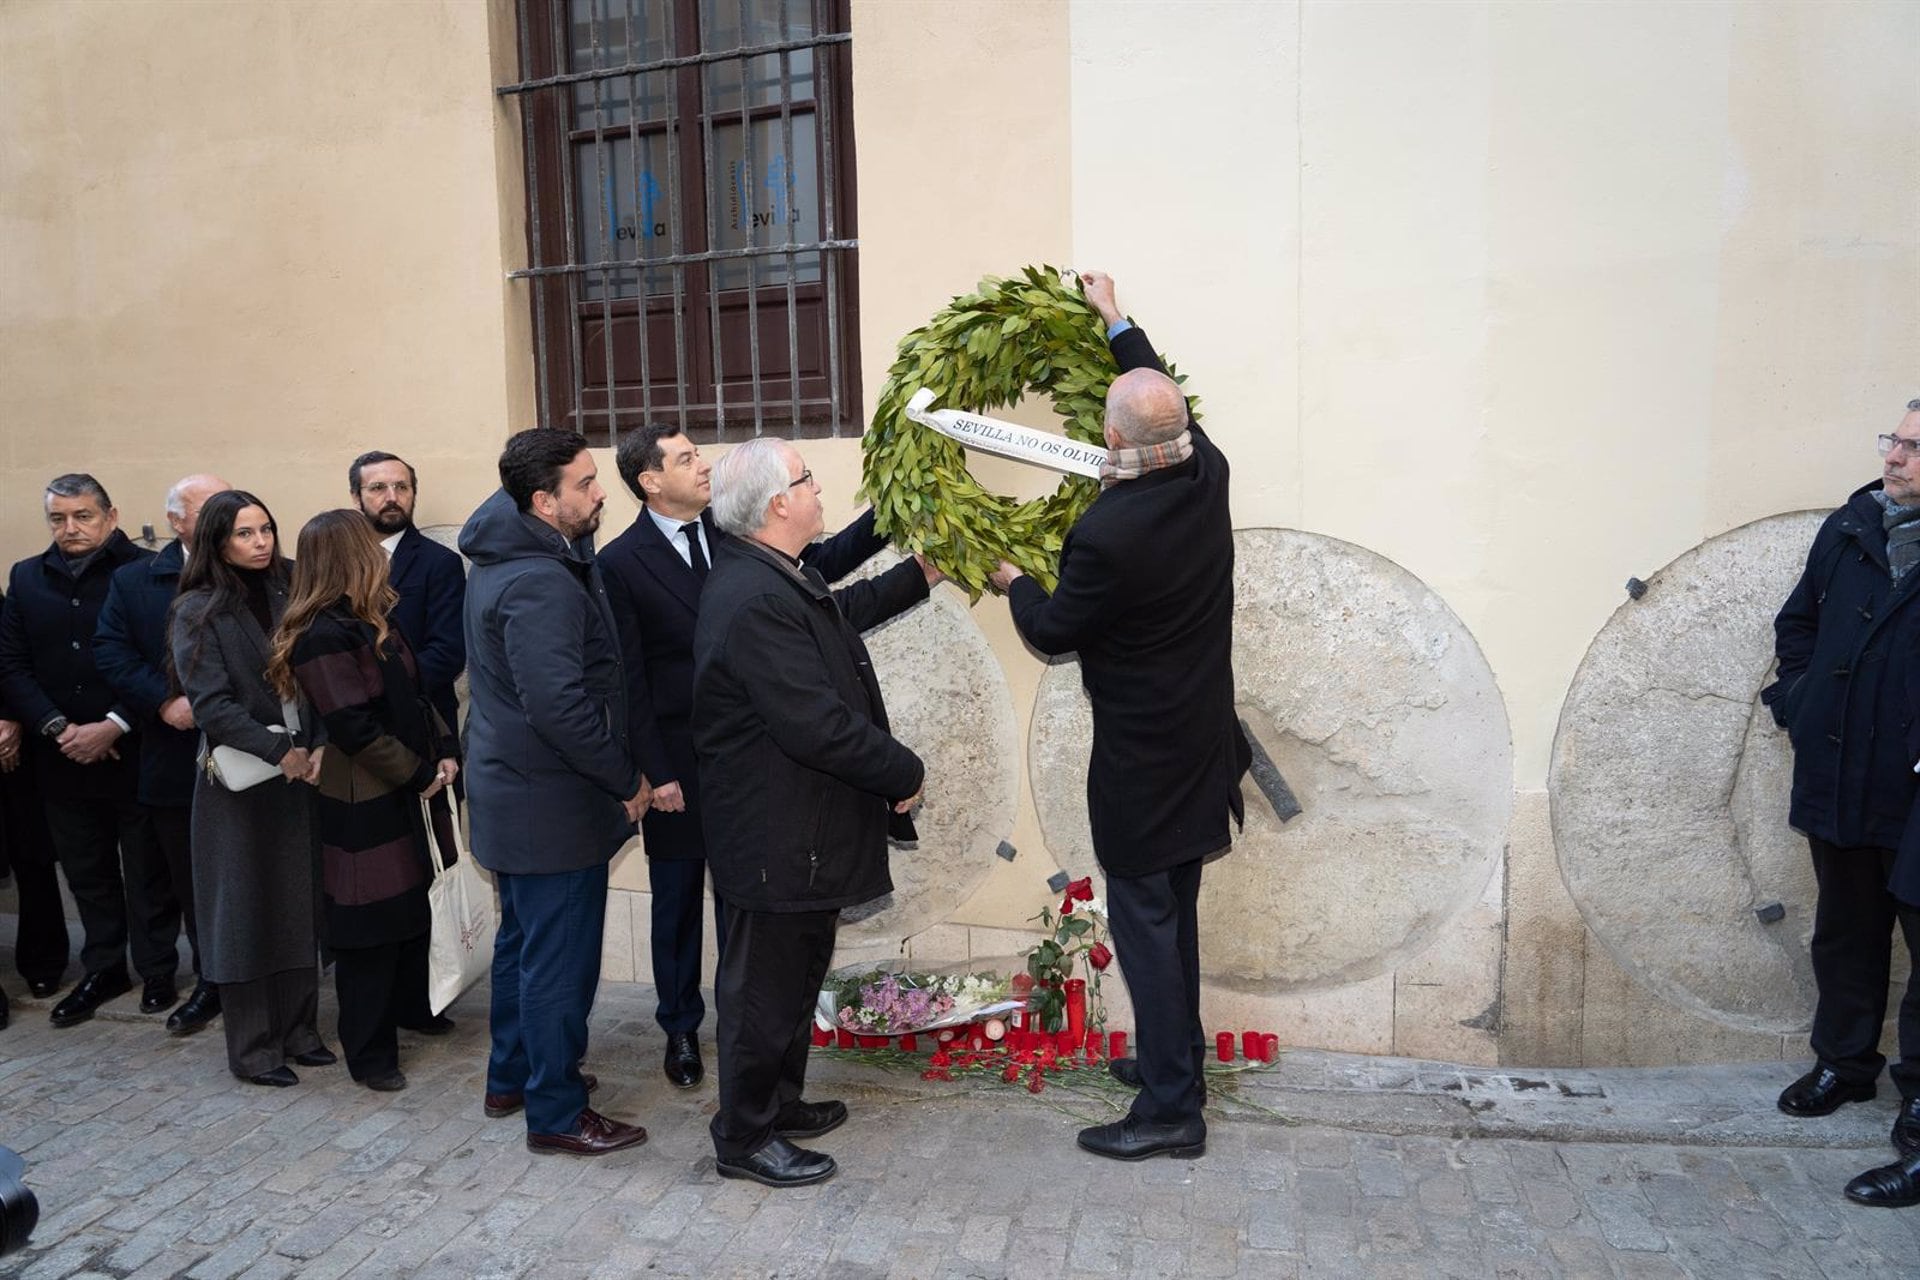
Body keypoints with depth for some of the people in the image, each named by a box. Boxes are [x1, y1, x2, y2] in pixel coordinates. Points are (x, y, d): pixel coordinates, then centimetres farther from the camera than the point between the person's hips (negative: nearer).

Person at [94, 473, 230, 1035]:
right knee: (191, 885, 14)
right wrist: (166, 701, -14)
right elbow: (111, 653, 0)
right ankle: (210, 985, 29)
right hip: (176, 763, 3)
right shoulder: (133, 581, 7)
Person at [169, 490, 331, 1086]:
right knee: (245, 911, 5)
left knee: (301, 906, 10)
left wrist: (319, 746, -10)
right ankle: (252, 1049, 16)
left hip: (300, 776, 4)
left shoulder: (290, 597, 6)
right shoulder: (198, 611, -6)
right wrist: (279, 752, -17)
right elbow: (210, 703, -12)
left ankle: (298, 1031, 23)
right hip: (239, 784, -4)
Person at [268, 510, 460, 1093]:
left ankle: (411, 1009, 40)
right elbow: (355, 728, -23)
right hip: (363, 809, -9)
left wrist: (443, 751, 0)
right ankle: (370, 1054, 19)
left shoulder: (371, 623, 10)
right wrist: (419, 775, -14)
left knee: (413, 910, 20)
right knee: (370, 931, 4)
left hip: (405, 797, 9)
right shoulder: (324, 637, -20)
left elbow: (415, 694, 14)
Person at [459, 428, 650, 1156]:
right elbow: (560, 705, -30)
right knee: (560, 959, 2)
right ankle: (556, 1113, 16)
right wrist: (626, 782, -19)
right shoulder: (540, 583, -24)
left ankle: (513, 1075, 38)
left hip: (512, 791, 10)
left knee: (524, 940, 22)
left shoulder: (505, 559, 8)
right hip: (553, 803, -10)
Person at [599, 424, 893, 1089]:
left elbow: (824, 560, 1)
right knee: (677, 898, 13)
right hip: (677, 762, -3)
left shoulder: (734, 533, 1)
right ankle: (681, 1029, 31)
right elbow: (629, 680, -10)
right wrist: (655, 773, -11)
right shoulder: (620, 563, -10)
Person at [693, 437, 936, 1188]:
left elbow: (841, 612, 25)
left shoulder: (772, 578, 6)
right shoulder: (755, 602, -28)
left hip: (802, 828, 11)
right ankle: (744, 1139, 26)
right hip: (776, 836, -11)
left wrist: (921, 574, 25)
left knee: (795, 975, 24)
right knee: (765, 986, 7)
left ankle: (780, 1102, 42)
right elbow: (816, 724, -29)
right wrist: (904, 772, -16)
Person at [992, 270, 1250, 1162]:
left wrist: (1014, 584, 11)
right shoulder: (1207, 477, -5)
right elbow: (1166, 397, 17)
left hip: (1142, 761, -8)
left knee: (1143, 920, 2)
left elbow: (1052, 634, -10)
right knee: (1173, 914, 20)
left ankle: (1171, 1108, 10)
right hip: (1200, 745, 8)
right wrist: (1117, 321, 30)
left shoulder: (1106, 535, -27)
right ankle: (1173, 1059, 36)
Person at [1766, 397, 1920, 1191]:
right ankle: (1844, 1063, 34)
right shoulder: (1852, 526, 4)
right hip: (1839, 783, 5)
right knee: (1845, 932, 17)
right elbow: (1798, 622, 15)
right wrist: (1800, 702, 5)